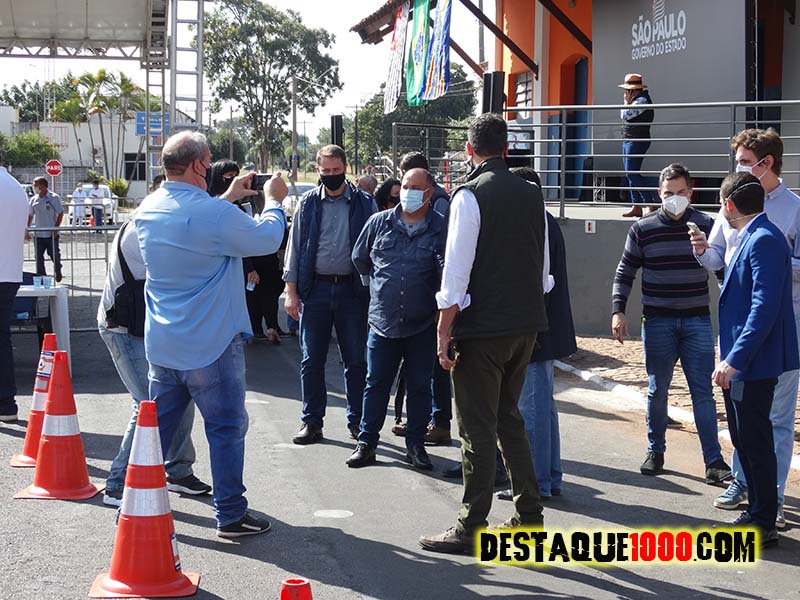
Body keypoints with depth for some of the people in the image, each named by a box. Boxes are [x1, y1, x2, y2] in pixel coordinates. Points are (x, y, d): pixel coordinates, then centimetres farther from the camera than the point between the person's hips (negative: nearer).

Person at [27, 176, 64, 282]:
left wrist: (55, 228, -13)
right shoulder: (34, 200, 7)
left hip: (51, 234, -4)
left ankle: (58, 273, 30)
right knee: (38, 257, 1)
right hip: (38, 234, 4)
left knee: (55, 255, 5)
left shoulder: (54, 198, -6)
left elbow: (60, 213, -6)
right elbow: (30, 216, 15)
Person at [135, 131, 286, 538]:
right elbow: (268, 239, -9)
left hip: (161, 345, 7)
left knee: (156, 424, 16)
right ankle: (231, 515, 12)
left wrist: (228, 198, 23)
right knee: (227, 428, 5)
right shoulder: (214, 213, -22)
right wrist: (272, 199, 8)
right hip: (210, 345, -7)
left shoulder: (148, 209, 2)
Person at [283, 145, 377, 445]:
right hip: (315, 288, 1)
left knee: (356, 360, 4)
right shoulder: (308, 203, 6)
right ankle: (312, 421, 12)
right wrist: (291, 291, 1)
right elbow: (295, 247, 8)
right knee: (312, 360, 3)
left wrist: (374, 292, -2)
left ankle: (357, 421, 14)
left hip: (352, 289, -1)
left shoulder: (364, 203, 2)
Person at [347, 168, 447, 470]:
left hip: (423, 324, -1)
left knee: (419, 386, 8)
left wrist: (442, 307, -14)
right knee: (376, 384, 7)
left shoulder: (440, 228, -4)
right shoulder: (379, 222, 4)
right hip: (383, 320, 2)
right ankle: (366, 443, 16)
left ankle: (415, 444, 19)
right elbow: (359, 259, 17)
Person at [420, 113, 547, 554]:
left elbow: (456, 271, -15)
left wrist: (444, 332, -11)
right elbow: (543, 268, 14)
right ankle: (528, 515, 21)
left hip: (482, 329, -7)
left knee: (478, 428, -1)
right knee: (509, 418, 19)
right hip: (526, 324, 7)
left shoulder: (470, 195, -11)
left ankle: (470, 528, 5)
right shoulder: (531, 195, 9)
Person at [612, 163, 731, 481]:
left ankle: (714, 460, 0)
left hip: (697, 321, 0)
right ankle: (655, 452, 21)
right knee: (657, 390, 7)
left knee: (703, 392, -2)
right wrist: (618, 311, -2)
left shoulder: (706, 226, 2)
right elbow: (625, 273, 6)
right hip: (657, 322, 0)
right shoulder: (643, 229, 1)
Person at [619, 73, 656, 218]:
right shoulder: (637, 100, 17)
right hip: (629, 141, 11)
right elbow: (623, 116, 22)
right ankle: (636, 207, 11)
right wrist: (628, 102, 12)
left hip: (637, 141, -11)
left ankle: (651, 203, -12)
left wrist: (626, 102, -5)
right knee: (631, 174, 9)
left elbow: (625, 115, -19)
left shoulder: (642, 101, -15)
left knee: (632, 173, -14)